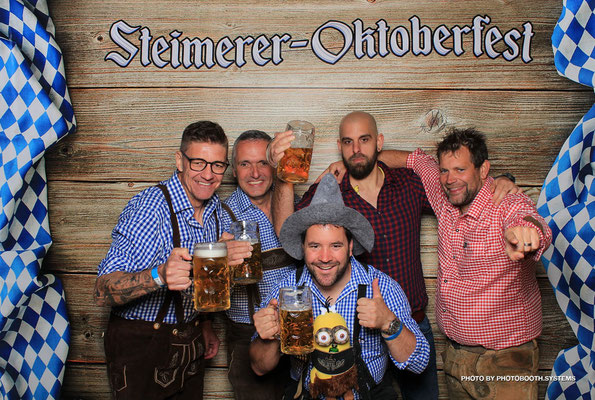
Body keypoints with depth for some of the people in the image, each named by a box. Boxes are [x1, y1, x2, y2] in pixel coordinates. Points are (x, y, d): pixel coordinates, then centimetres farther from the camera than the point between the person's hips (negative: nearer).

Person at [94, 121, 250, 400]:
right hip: (140, 345, -6)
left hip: (190, 342, 6)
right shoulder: (150, 207, -22)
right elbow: (103, 291, -29)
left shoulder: (215, 208, 1)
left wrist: (204, 325, 8)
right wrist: (160, 275, -45)